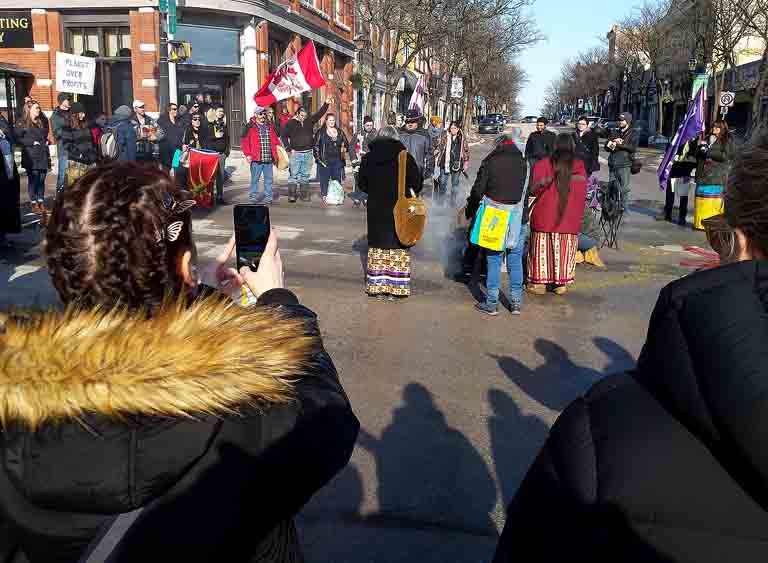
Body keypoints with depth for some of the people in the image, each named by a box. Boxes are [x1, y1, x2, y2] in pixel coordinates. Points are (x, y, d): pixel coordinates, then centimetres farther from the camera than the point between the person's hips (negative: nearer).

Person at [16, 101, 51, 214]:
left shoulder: (41, 123, 20)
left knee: (41, 179, 5)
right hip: (31, 157, -5)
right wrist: (32, 142, -13)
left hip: (43, 156, 6)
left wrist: (46, 141, 14)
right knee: (33, 179, -7)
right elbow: (18, 138, -8)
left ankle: (41, 202, 11)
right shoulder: (22, 124, 1)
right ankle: (33, 203, -1)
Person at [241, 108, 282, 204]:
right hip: (256, 159, -4)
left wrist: (275, 155, 12)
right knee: (255, 179, 1)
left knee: (268, 179, 9)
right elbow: (245, 142, -2)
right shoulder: (251, 127, -1)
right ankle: (253, 196, 11)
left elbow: (275, 140, 20)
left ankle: (268, 197, 19)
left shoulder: (270, 127, 14)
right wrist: (248, 155, -8)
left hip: (269, 159, 4)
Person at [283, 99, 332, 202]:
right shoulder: (291, 123, 0)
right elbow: (284, 136, 4)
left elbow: (320, 113, 3)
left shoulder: (310, 121, 8)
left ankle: (304, 194, 14)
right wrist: (289, 149, -3)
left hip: (308, 153, 3)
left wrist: (326, 104, -10)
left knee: (305, 175, 9)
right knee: (294, 175, -3)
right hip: (296, 153, -3)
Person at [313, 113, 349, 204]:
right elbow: (316, 146, -1)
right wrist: (318, 157, -9)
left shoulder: (340, 132, 14)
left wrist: (344, 148, 3)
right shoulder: (320, 132, 2)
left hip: (338, 160, 4)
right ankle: (324, 196, 4)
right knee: (325, 179, -3)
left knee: (337, 179, 5)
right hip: (325, 160, -3)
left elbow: (346, 144, 24)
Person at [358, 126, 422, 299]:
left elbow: (362, 184, 8)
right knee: (397, 246, 5)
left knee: (377, 246, 12)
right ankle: (395, 288, 7)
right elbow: (417, 181, -6)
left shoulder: (368, 157, 1)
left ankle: (377, 286, 15)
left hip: (376, 209, 3)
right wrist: (413, 192, 14)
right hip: (399, 209, -2)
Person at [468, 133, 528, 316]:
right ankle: (516, 302, 16)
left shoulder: (490, 162, -2)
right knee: (515, 260, 12)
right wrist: (527, 214, 13)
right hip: (519, 218, 2)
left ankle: (492, 303, 9)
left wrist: (470, 211, 11)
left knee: (493, 259, 6)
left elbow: (478, 190, -2)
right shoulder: (524, 163, 2)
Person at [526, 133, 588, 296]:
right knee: (565, 249, 11)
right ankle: (561, 284, 16)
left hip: (545, 216, -1)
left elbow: (533, 189, -8)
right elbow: (583, 191, -2)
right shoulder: (579, 165, -4)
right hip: (570, 217, 1)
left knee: (542, 248, 9)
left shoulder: (543, 164, -7)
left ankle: (539, 283, 14)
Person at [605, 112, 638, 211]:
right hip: (612, 164, 5)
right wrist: (610, 145, -10)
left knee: (624, 188, -3)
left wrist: (620, 144, -12)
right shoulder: (616, 133, 18)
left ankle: (623, 207, 4)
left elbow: (633, 148, -11)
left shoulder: (633, 133, 2)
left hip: (624, 165, -5)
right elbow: (606, 146, 13)